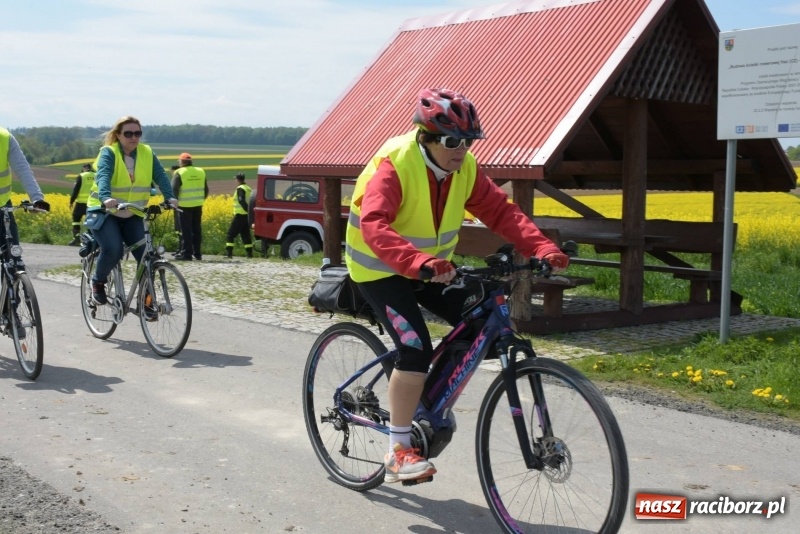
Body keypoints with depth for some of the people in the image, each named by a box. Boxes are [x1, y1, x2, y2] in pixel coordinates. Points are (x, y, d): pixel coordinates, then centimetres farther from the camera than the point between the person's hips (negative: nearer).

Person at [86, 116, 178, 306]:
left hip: (132, 215, 4)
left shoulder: (147, 153, 1)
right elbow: (103, 175, -30)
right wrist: (106, 198, -50)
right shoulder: (108, 152, -11)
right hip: (105, 212, -4)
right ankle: (98, 282, 5)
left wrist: (170, 197, -33)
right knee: (113, 250, -25)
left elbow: (160, 176, -13)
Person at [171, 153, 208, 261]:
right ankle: (197, 253, 17)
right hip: (198, 205, 5)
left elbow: (174, 189, -13)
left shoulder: (180, 173, -8)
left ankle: (187, 254, -1)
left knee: (186, 230, -1)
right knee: (197, 230, 12)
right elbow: (206, 189, 12)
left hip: (185, 205, -5)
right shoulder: (201, 172, 7)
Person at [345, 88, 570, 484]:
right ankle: (398, 451, -6)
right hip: (381, 269, -7)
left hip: (433, 266, 7)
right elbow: (374, 226, -41)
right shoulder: (393, 166, -27)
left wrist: (543, 249, -28)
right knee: (416, 348, -22)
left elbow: (501, 211, -12)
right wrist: (420, 263, -57)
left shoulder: (465, 168, -8)